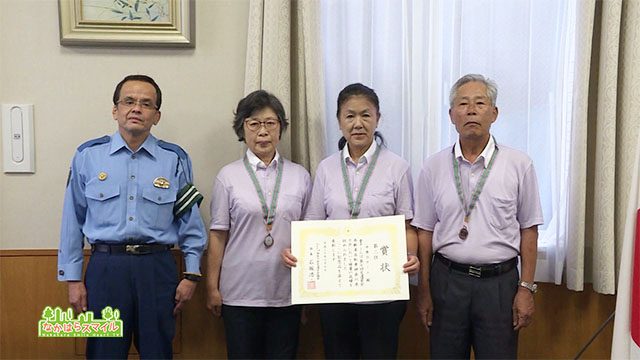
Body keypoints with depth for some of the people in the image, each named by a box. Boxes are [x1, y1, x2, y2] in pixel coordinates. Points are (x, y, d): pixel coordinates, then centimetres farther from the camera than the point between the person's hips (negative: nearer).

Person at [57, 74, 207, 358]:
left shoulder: (175, 160, 2)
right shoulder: (88, 156, 2)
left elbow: (190, 221, 5)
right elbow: (73, 221, 5)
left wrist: (191, 274, 2)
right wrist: (73, 279, 4)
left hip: (157, 269, 0)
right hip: (106, 267, 0)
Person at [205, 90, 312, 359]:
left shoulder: (300, 176, 5)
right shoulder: (228, 176, -1)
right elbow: (218, 235, 0)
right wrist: (212, 287, 1)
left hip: (287, 292, 2)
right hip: (240, 293, -1)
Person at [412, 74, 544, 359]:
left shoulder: (519, 165, -2)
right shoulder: (433, 168, 1)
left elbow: (528, 230, 1)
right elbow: (425, 231, 4)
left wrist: (526, 288, -2)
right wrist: (424, 291, 4)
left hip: (500, 282, -1)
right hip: (447, 279, 1)